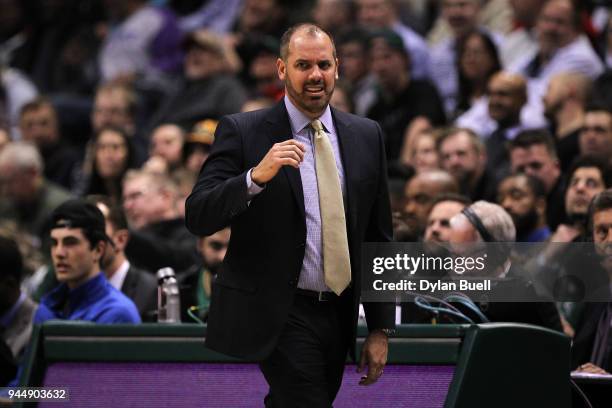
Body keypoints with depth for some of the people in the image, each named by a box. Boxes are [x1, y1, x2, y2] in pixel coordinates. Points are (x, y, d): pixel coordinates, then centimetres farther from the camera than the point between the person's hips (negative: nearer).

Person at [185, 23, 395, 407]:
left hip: (339, 316, 5)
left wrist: (381, 328, 9)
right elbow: (198, 217, -12)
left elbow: (378, 237, 12)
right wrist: (256, 176, -28)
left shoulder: (366, 136, 9)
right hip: (279, 314, -5)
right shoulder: (242, 131, -4)